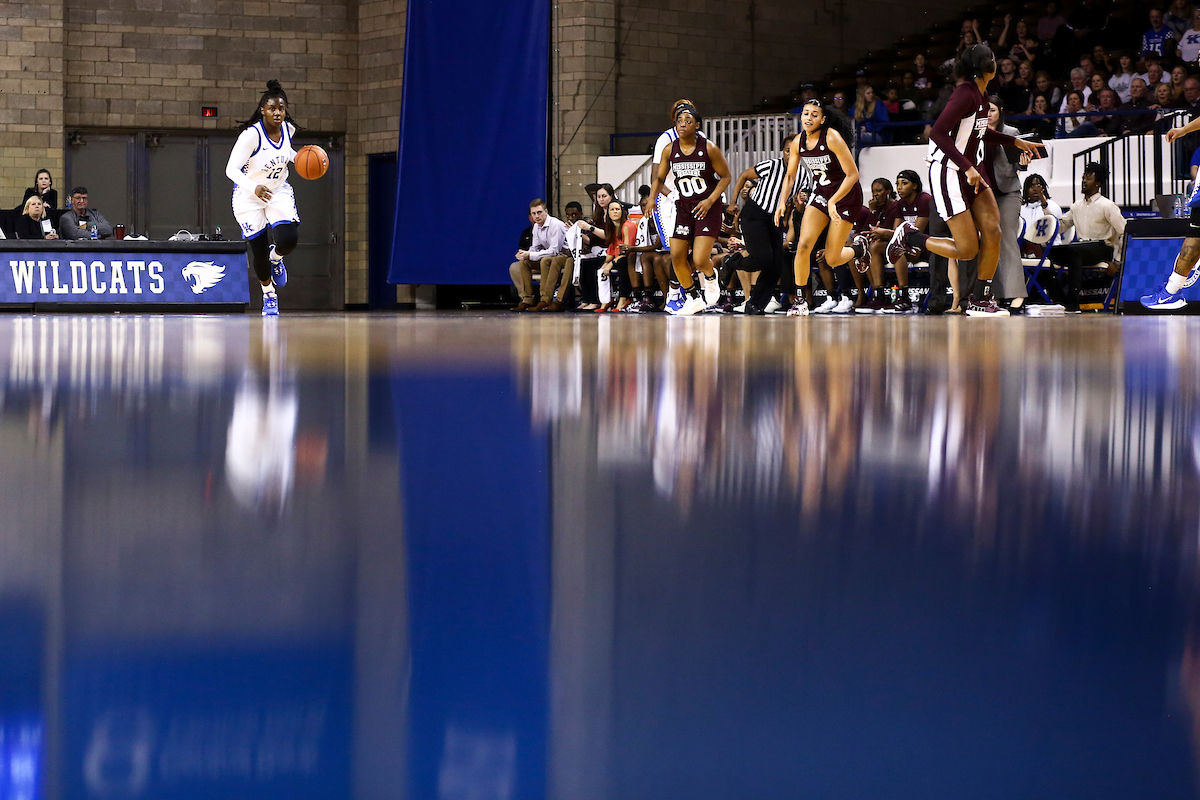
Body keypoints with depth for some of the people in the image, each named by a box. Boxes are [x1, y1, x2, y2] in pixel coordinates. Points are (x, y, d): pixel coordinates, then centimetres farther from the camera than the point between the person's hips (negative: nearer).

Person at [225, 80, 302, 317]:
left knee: (288, 239, -20)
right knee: (259, 250, 1)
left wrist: (298, 158, -5)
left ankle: (276, 258, 18)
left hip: (279, 192, 4)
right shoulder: (251, 135, -26)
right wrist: (254, 187, -44)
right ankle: (269, 295, 27)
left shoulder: (288, 128, -9)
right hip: (249, 196, -3)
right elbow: (231, 169, -28)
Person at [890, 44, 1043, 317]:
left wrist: (1015, 141, 24)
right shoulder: (966, 93, -20)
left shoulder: (978, 94, 8)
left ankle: (980, 301, 5)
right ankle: (909, 236, 14)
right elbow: (938, 133, -27)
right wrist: (967, 167, -30)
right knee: (967, 249, -7)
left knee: (992, 233, -3)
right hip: (948, 174, -9)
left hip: (970, 170, 9)